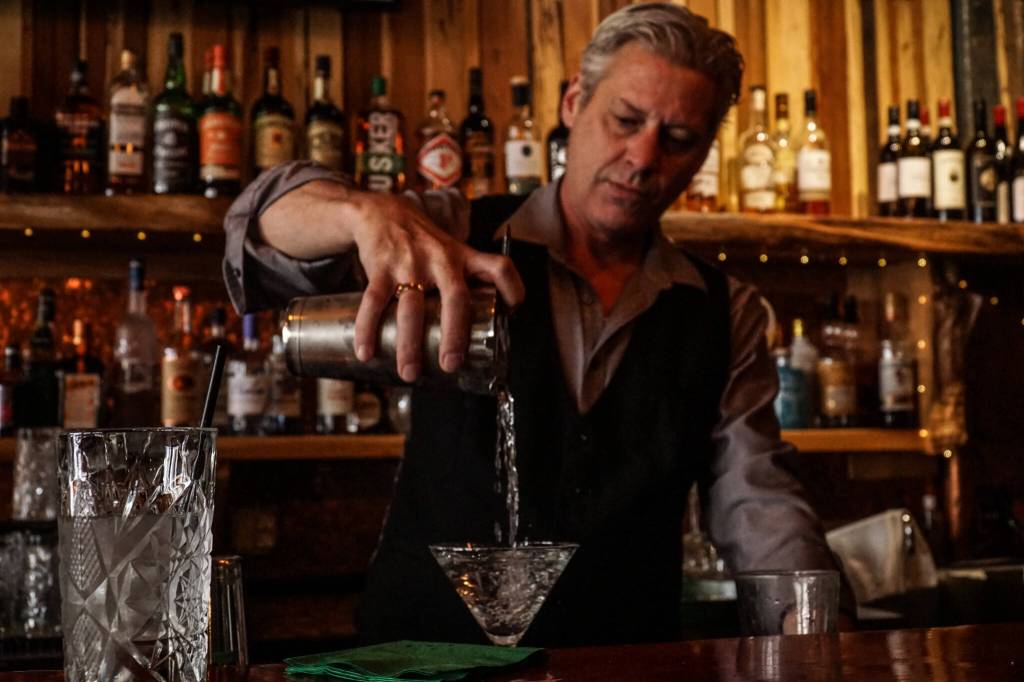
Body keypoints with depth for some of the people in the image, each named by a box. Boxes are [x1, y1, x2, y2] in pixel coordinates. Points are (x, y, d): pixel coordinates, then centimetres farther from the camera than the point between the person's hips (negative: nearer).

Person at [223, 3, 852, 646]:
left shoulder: (725, 315, 7)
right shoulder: (457, 240, 0)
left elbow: (759, 508, 3)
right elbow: (270, 219, -10)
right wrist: (368, 211, -31)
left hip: (626, 665, 3)